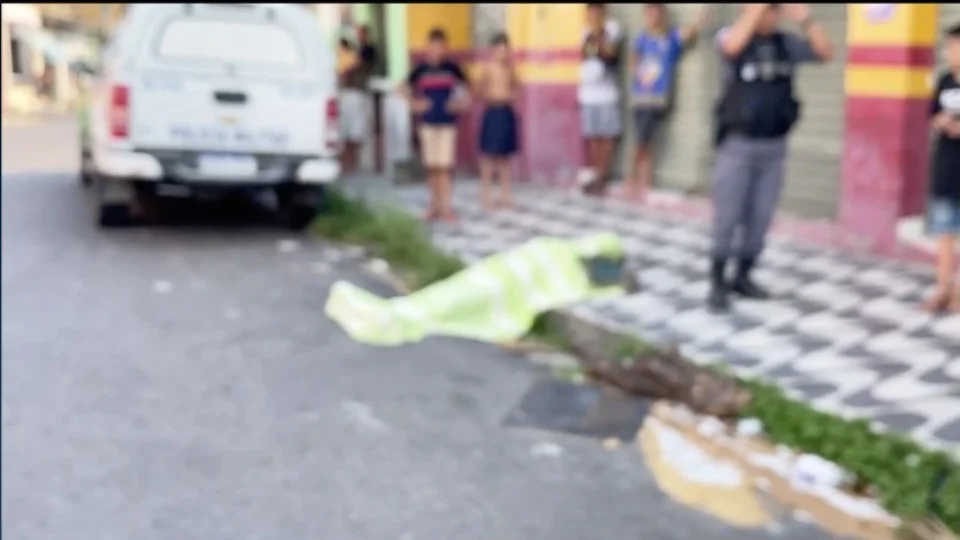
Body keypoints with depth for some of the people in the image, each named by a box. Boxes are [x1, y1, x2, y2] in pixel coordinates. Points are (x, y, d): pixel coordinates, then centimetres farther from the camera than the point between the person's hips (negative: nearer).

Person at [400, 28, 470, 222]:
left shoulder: (452, 68, 0)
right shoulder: (421, 69, 3)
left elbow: (463, 88, 11)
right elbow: (405, 88, 12)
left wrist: (461, 103, -4)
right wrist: (414, 104, -1)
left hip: (448, 122, -1)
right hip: (427, 123, 2)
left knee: (445, 166, -5)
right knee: (432, 166, 6)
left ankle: (445, 207, -1)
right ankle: (434, 205, 16)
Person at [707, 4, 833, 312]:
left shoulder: (787, 44, 6)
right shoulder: (731, 37, -7)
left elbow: (826, 53, -2)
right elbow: (733, 46, -31)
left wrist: (805, 18, -13)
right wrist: (758, 8, -27)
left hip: (774, 147, 4)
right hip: (737, 145, -4)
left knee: (760, 218, 9)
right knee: (727, 218, -2)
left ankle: (743, 277, 23)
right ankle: (717, 283, 8)